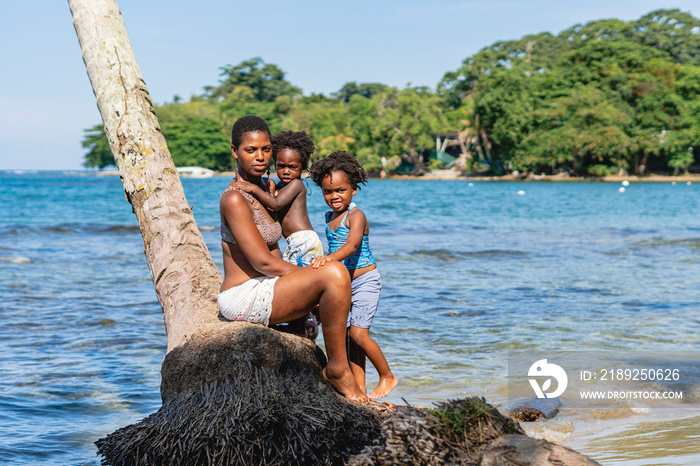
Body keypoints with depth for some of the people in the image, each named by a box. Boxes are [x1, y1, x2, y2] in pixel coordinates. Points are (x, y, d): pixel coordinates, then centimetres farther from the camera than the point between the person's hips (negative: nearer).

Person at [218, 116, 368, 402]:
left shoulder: (264, 189, 14)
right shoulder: (234, 199, -16)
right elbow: (263, 262, -20)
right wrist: (319, 279, -14)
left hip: (264, 289, 10)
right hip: (243, 296, -10)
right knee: (335, 274, -26)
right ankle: (337, 368, -15)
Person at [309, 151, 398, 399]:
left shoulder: (356, 215, -16)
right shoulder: (330, 217, 8)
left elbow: (353, 244, -35)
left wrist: (329, 258, -50)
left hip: (364, 281, -8)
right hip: (343, 283, 8)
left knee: (358, 333, -14)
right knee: (351, 335, 7)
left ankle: (387, 376, 5)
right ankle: (359, 387, 12)